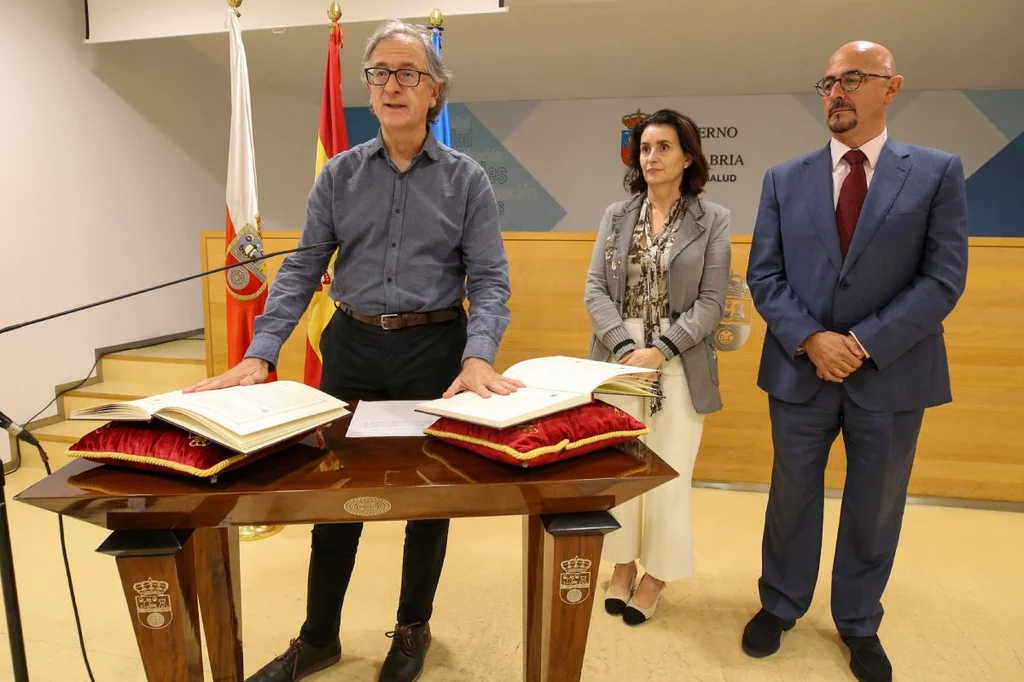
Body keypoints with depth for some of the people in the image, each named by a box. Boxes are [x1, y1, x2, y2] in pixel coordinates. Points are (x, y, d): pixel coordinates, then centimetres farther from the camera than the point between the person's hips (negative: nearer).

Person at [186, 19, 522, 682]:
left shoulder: (467, 178, -2)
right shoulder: (340, 174, 4)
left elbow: (489, 278, -8)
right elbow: (302, 269, 0)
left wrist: (479, 357, -25)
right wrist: (261, 353, -12)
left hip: (434, 349, -1)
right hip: (353, 346, 2)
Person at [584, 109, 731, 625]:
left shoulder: (713, 220, -1)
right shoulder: (617, 215, 6)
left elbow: (711, 302, -6)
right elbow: (595, 290, 0)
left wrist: (660, 350, -17)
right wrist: (627, 347, -14)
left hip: (679, 363, -2)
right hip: (618, 357, 2)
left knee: (668, 473, 6)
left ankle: (657, 574, 27)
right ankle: (622, 565, 29)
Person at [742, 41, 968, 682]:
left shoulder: (938, 171, -1)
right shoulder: (785, 179, 3)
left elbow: (944, 279, -8)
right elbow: (764, 275, -1)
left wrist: (864, 344, -16)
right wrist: (809, 339, -15)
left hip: (891, 374, -1)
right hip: (800, 370, 1)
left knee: (875, 508, 14)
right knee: (792, 498, 15)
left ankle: (859, 623, 36)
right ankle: (781, 606, 36)